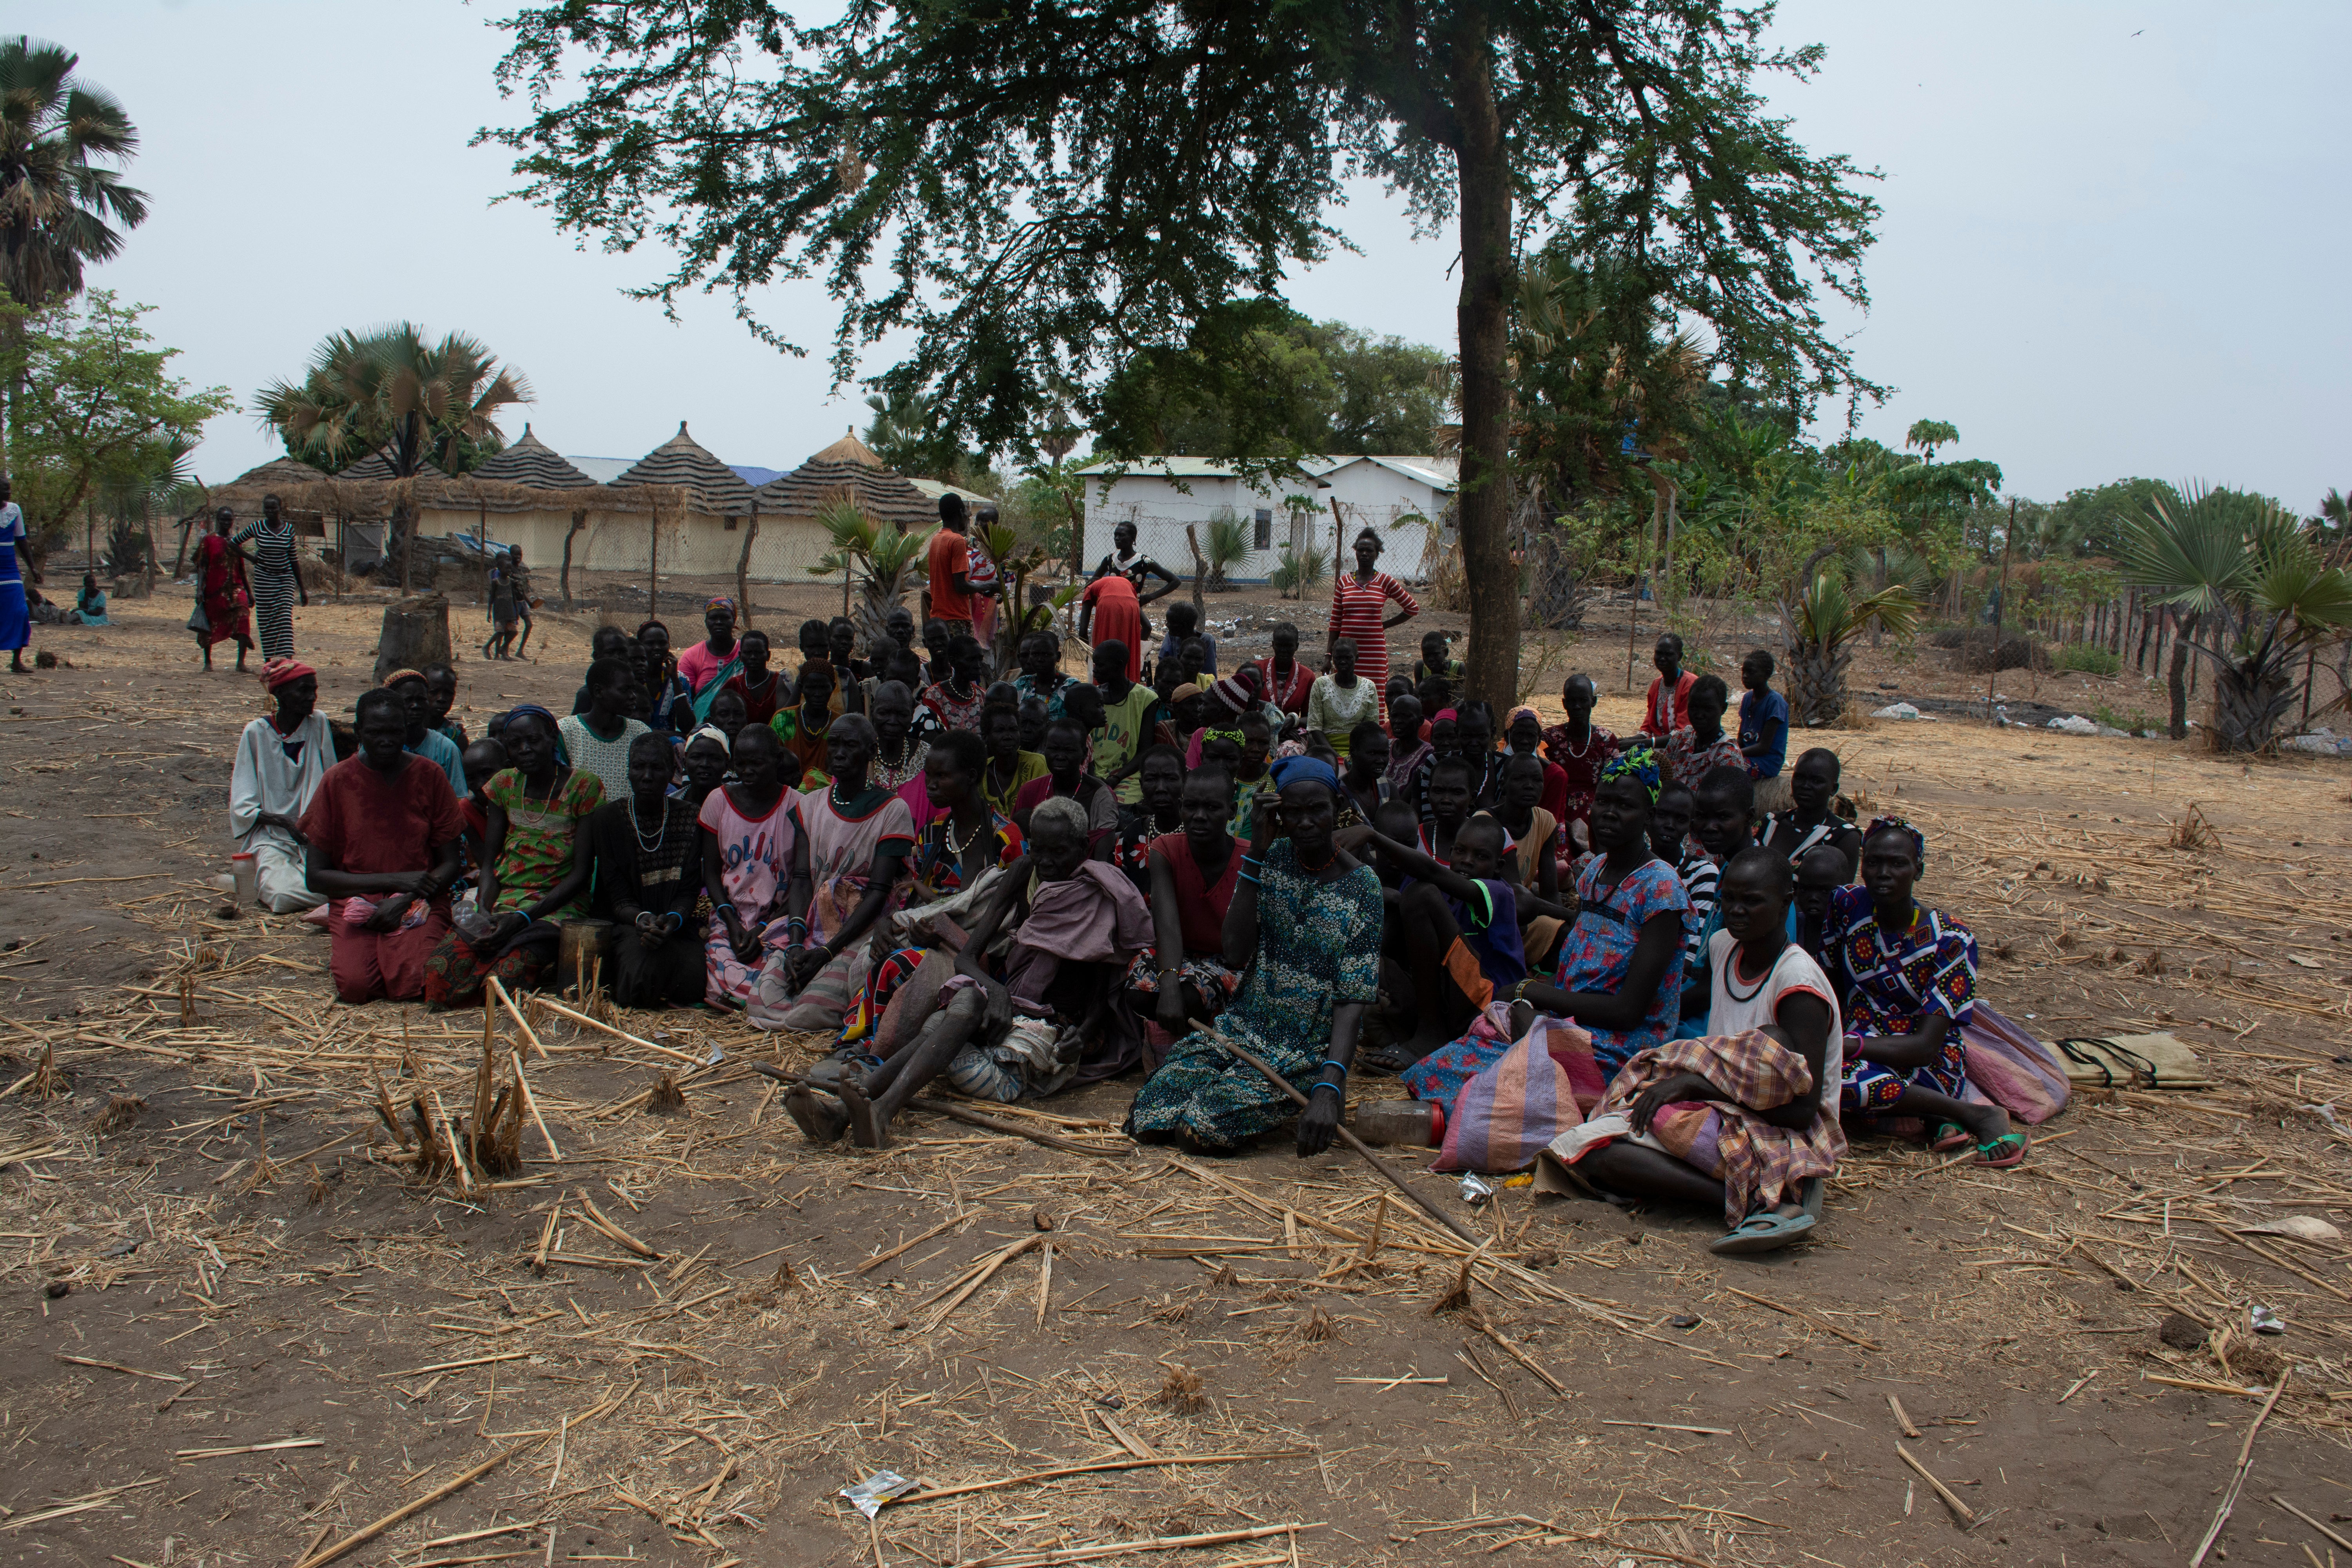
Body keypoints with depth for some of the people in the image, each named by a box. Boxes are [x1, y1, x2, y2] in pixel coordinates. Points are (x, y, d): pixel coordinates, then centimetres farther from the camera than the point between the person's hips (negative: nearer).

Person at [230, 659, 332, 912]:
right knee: (283, 896, -30)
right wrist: (285, 822, -17)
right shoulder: (256, 733, -1)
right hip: (270, 836, -2)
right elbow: (243, 806, -1)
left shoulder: (318, 723, 4)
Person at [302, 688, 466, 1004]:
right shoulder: (337, 781, 1)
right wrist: (394, 880, -11)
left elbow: (450, 865, 5)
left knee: (413, 982, -28)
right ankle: (348, 951, 6)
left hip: (419, 903, 0)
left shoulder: (430, 776, 3)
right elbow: (315, 877, -1)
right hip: (355, 901, 0)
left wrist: (404, 901, -13)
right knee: (356, 985, -27)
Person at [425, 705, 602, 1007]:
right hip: (504, 901, 5)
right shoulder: (504, 784, 13)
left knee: (504, 980, -32)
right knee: (441, 968, -24)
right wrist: (483, 911, -10)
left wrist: (525, 917, -17)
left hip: (556, 906, -5)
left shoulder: (584, 786, -3)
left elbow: (581, 872, -7)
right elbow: (489, 861, 12)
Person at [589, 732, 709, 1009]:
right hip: (624, 923, -1)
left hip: (675, 925, 1)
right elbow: (618, 897, -5)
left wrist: (673, 919, -25)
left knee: (692, 981, -30)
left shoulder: (690, 817, 3)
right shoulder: (606, 818, 0)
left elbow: (689, 891, -2)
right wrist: (641, 918, -28)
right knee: (642, 974, -34)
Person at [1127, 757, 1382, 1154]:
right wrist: (1256, 853, -12)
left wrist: (1330, 1088, -34)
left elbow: (1352, 1000, -16)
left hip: (1310, 1048, -4)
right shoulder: (1274, 857, 1)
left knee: (1207, 1126, -25)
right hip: (1244, 1026, 4)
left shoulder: (1361, 885, -10)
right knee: (1147, 1122, -13)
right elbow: (1236, 955, -9)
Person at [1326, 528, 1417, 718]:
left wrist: (1385, 625, 5)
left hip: (1375, 650, -2)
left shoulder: (1385, 582, 2)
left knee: (1375, 699, -5)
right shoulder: (1344, 581, 7)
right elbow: (1335, 621, 8)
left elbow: (1413, 609, 10)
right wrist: (1329, 653, 4)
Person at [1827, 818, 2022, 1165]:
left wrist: (1841, 1045, -30)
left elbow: (1925, 1047, -18)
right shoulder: (1848, 906, -1)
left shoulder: (1952, 941, -11)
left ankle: (1975, 1115, -16)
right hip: (1867, 1050, 5)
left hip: (1931, 1067, -4)